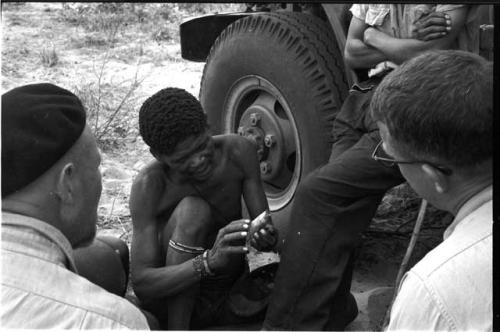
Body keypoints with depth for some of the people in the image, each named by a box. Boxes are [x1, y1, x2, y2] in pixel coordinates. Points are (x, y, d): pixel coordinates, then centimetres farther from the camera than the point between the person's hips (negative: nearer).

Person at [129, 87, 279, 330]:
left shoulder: (238, 151, -15)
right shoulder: (149, 185, -23)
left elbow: (263, 225, -11)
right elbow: (141, 283, -28)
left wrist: (267, 238, -37)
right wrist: (210, 261, -45)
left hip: (226, 290, 3)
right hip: (169, 301, -3)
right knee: (192, 210, -31)